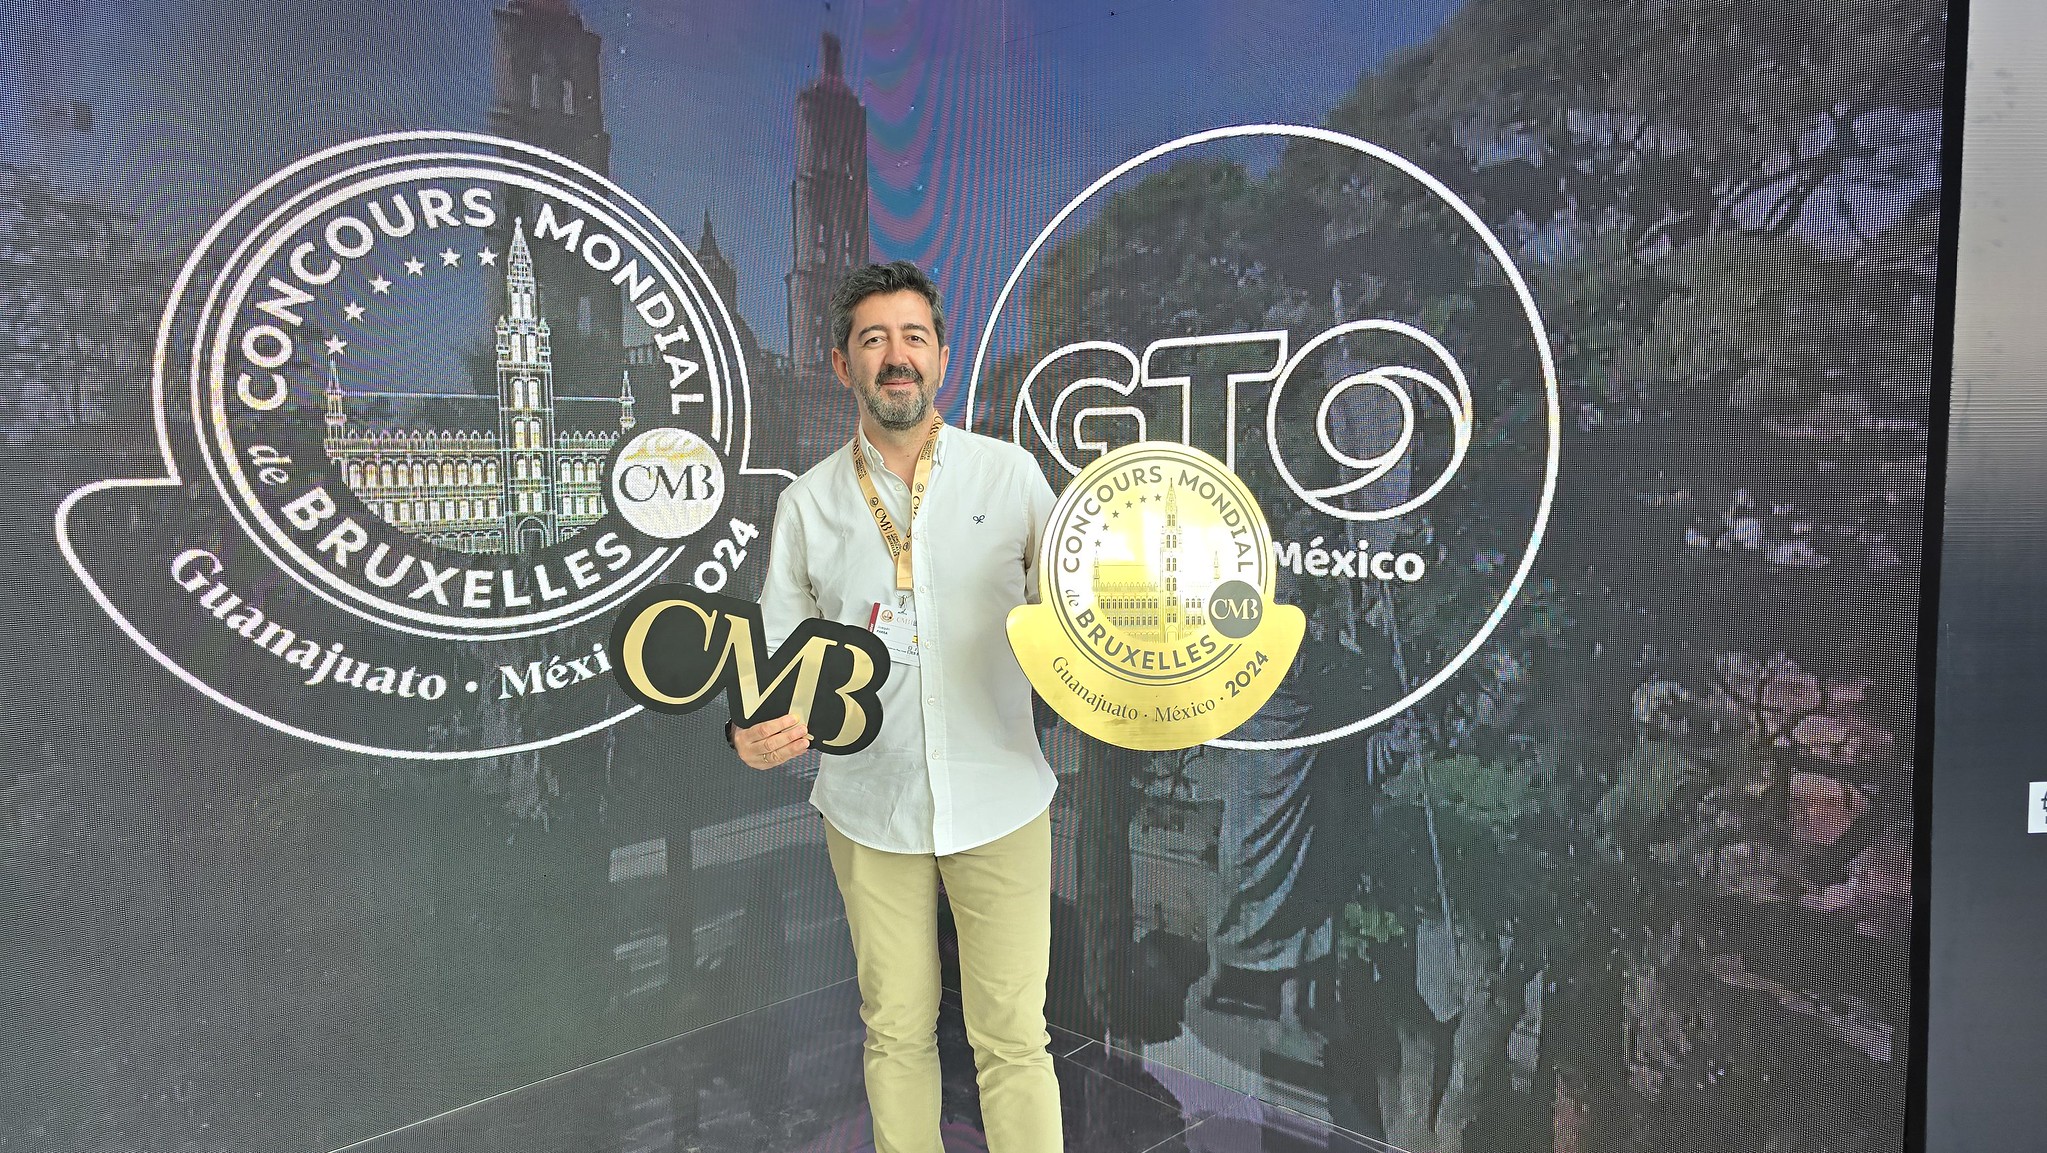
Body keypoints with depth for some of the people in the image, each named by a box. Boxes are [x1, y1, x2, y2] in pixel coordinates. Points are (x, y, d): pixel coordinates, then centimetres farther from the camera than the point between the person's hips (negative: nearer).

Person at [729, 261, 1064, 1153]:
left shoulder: (1010, 473, -1)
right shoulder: (807, 503, 2)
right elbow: (776, 646, 6)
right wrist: (754, 730, -14)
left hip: (1000, 801, -1)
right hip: (870, 807, 2)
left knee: (1013, 1037, 5)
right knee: (897, 1031, 15)